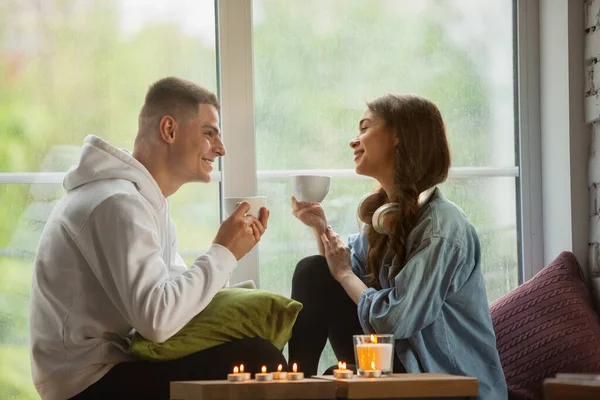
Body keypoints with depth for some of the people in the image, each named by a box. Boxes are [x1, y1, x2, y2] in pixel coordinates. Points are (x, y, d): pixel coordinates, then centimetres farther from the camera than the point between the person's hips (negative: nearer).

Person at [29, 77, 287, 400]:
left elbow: (180, 286, 10)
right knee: (260, 361, -19)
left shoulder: (144, 198, 14)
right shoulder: (118, 204, -20)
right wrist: (223, 253, -18)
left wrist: (230, 251, -5)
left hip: (108, 364, 11)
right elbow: (157, 320, -30)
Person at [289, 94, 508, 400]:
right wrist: (320, 226, -3)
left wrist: (344, 274, -10)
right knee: (313, 271, 0)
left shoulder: (441, 228, -23)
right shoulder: (389, 211, 6)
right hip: (401, 358, 8)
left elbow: (393, 320, -26)